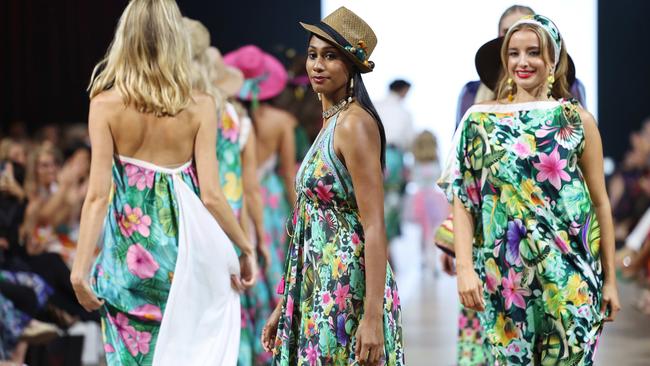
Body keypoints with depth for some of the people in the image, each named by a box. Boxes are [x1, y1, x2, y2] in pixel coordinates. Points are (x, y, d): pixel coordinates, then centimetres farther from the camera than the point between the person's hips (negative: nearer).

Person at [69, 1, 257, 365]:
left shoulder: (106, 103, -7)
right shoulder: (200, 106, -6)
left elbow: (99, 194, -11)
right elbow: (210, 195, -8)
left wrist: (81, 268, -8)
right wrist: (246, 248, 5)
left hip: (129, 253, 0)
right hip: (183, 251, 0)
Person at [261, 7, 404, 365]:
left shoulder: (355, 124, -13)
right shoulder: (330, 121, 13)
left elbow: (374, 227, -19)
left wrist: (374, 317, -24)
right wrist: (283, 307, 18)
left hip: (348, 289, -9)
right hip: (318, 289, 9)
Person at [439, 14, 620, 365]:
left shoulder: (578, 121, 3)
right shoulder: (481, 120, 4)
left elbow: (600, 203, 5)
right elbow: (462, 198, 1)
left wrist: (610, 280, 4)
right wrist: (465, 267, -10)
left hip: (569, 276, 0)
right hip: (502, 275, 0)